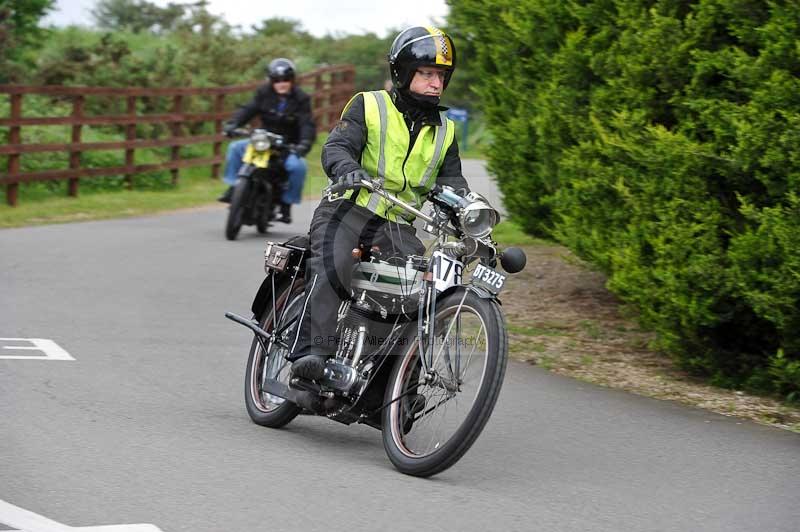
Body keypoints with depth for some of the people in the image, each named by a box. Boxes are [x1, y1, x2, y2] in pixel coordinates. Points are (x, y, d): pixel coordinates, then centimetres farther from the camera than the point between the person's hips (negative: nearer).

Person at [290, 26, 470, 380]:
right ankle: (311, 351, -38)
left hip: (396, 227, 4)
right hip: (348, 210, -4)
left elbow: (450, 180, 16)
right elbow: (336, 146, -8)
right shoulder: (369, 106, 3)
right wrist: (347, 169, -33)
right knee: (331, 268, -32)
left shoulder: (444, 131, 18)